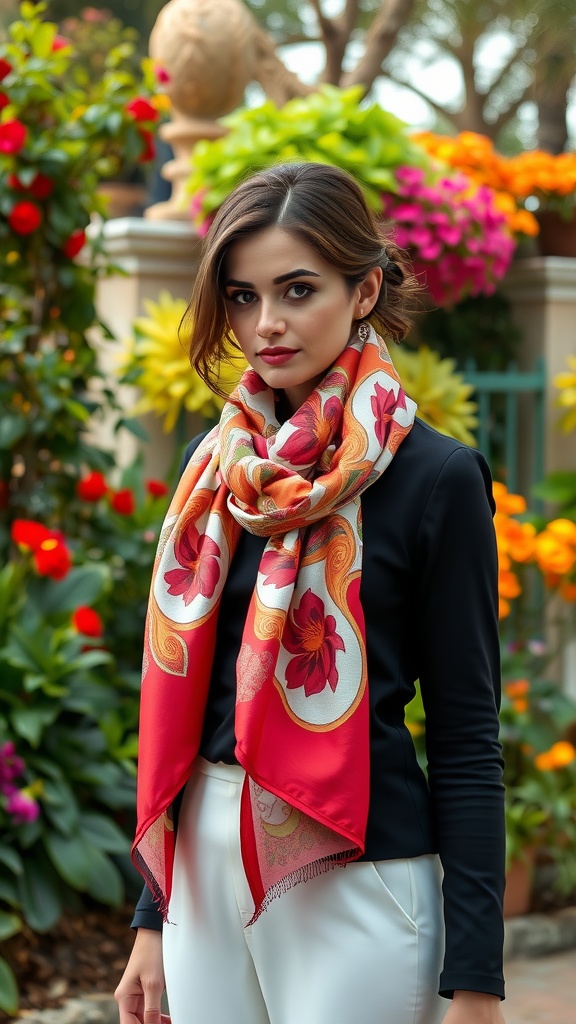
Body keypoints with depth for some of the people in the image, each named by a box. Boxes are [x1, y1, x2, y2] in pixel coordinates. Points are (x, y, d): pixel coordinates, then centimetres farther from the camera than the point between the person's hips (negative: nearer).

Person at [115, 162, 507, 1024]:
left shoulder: (435, 477, -8)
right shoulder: (219, 464, 9)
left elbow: (467, 737, -9)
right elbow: (182, 700, 13)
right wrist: (153, 917, 13)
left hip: (357, 878, -5)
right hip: (209, 859, 5)